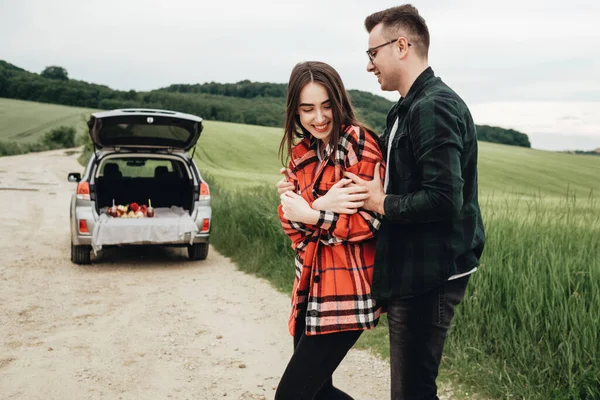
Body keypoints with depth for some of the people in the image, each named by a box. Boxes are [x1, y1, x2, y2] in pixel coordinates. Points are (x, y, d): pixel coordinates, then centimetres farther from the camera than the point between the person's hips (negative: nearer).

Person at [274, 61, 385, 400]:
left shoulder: (359, 143, -11)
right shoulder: (302, 152, 10)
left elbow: (370, 221, -16)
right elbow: (291, 219, 2)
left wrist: (311, 215, -17)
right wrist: (322, 206, -18)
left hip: (345, 290, -8)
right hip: (311, 287, 8)